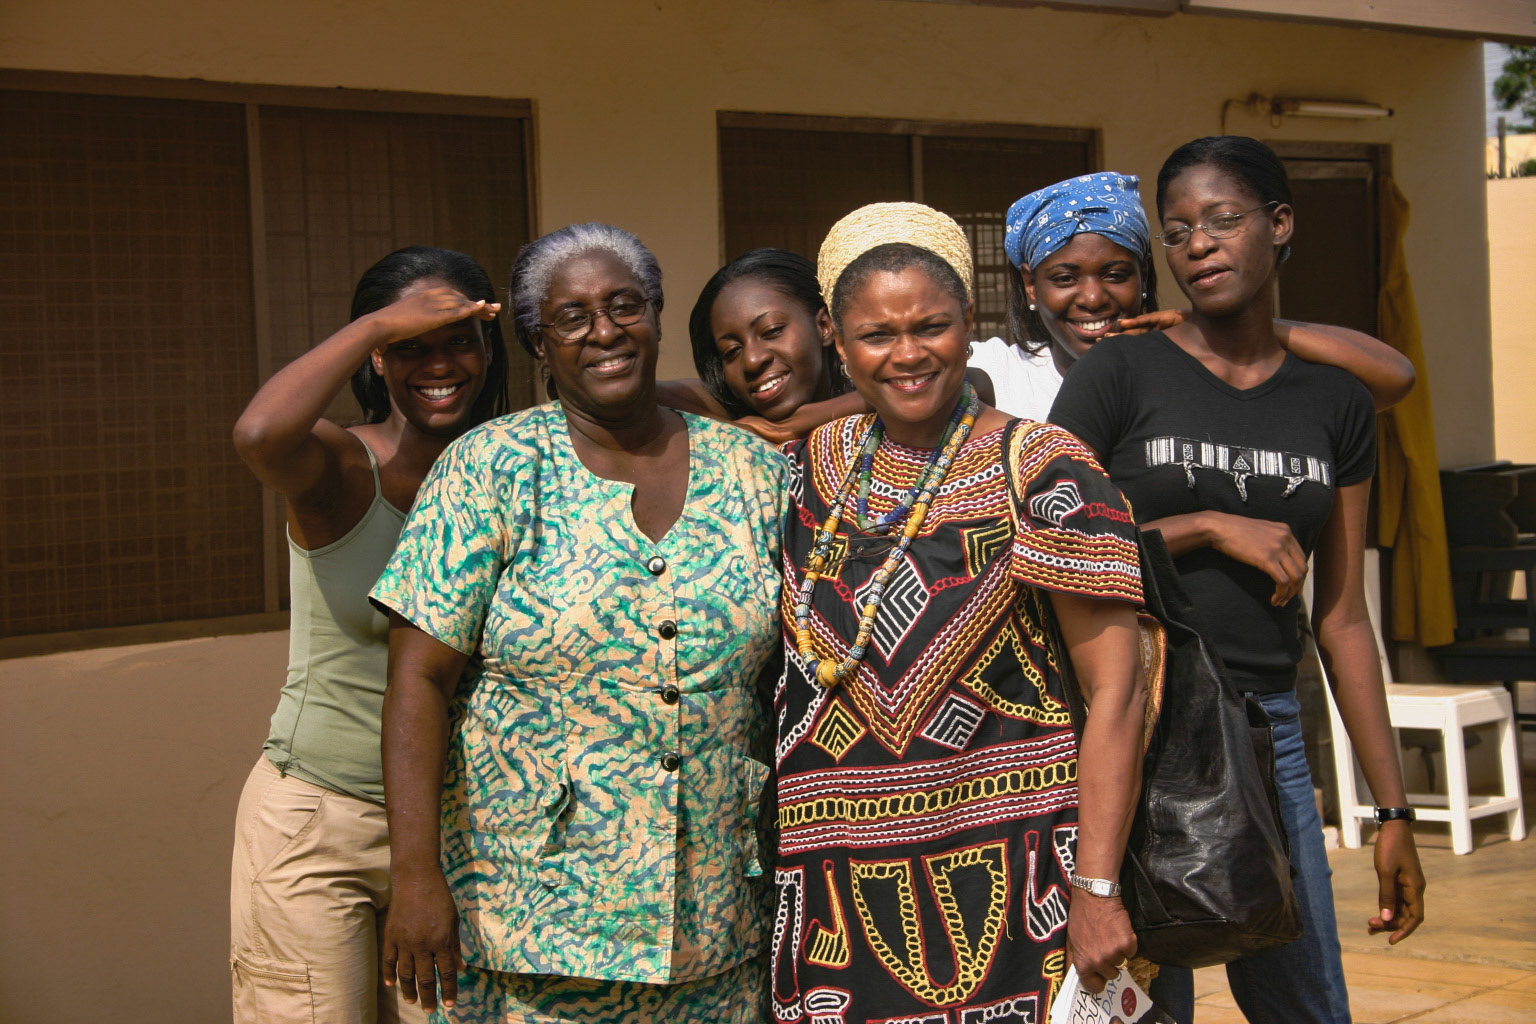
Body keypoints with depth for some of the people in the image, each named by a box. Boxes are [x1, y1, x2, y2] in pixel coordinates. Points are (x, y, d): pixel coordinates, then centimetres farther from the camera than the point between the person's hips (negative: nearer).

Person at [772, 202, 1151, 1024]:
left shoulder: (1042, 473, -6)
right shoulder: (802, 471, 8)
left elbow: (1115, 690, -10)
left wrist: (1097, 890, -15)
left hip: (1007, 881, -4)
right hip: (837, 886, 4)